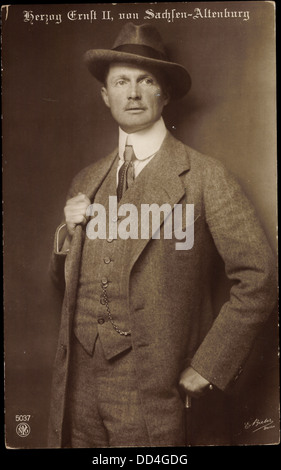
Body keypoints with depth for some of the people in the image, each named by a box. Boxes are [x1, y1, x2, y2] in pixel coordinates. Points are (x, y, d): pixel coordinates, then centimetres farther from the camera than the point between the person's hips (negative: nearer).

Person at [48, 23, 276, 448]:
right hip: (76, 382, 5)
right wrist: (68, 233, -5)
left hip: (151, 394, -4)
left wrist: (208, 368, -10)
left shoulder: (205, 177, -7)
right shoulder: (86, 182, 8)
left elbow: (257, 278, -9)